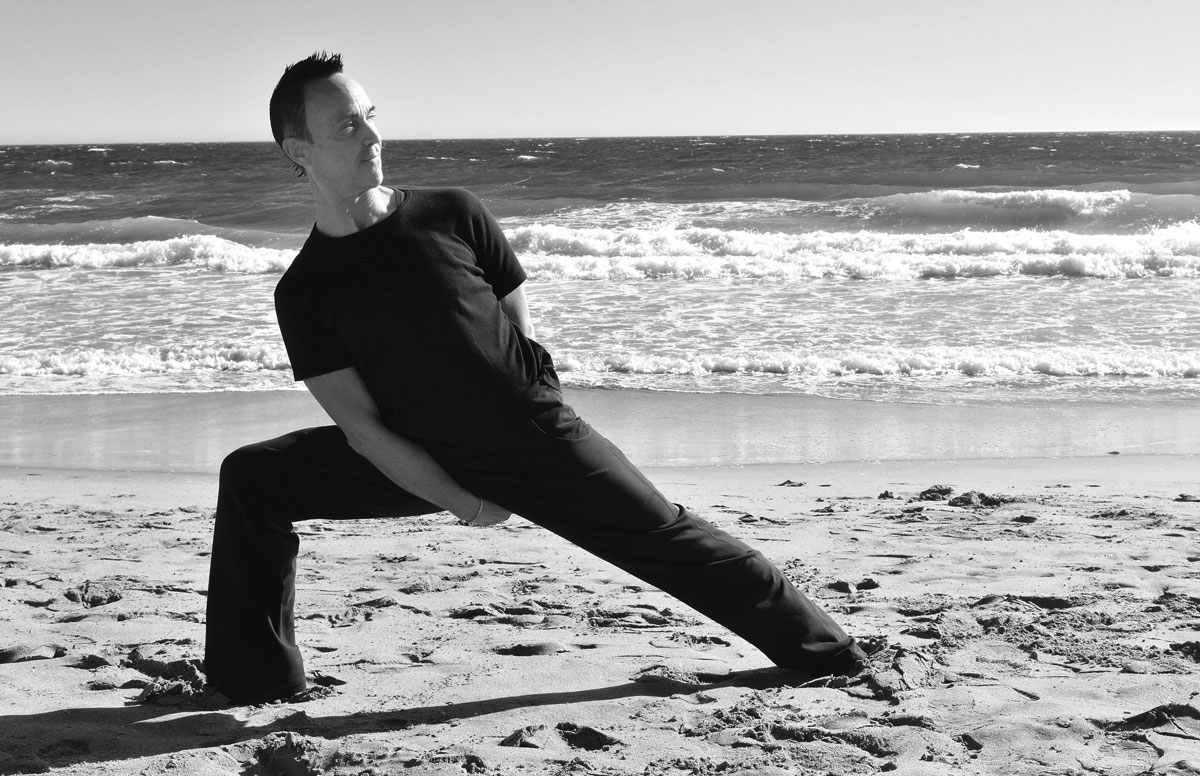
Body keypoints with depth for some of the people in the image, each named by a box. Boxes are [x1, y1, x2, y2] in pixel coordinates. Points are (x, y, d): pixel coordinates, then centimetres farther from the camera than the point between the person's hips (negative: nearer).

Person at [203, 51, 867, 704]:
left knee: (664, 537, -2)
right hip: (417, 462, 2)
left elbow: (520, 332, 5)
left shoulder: (453, 217, -6)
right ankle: (256, 680, 3)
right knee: (250, 481, -8)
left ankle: (822, 651, 14)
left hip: (531, 435, -1)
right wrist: (462, 502, -13)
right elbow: (362, 428, -7)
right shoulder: (305, 292, -5)